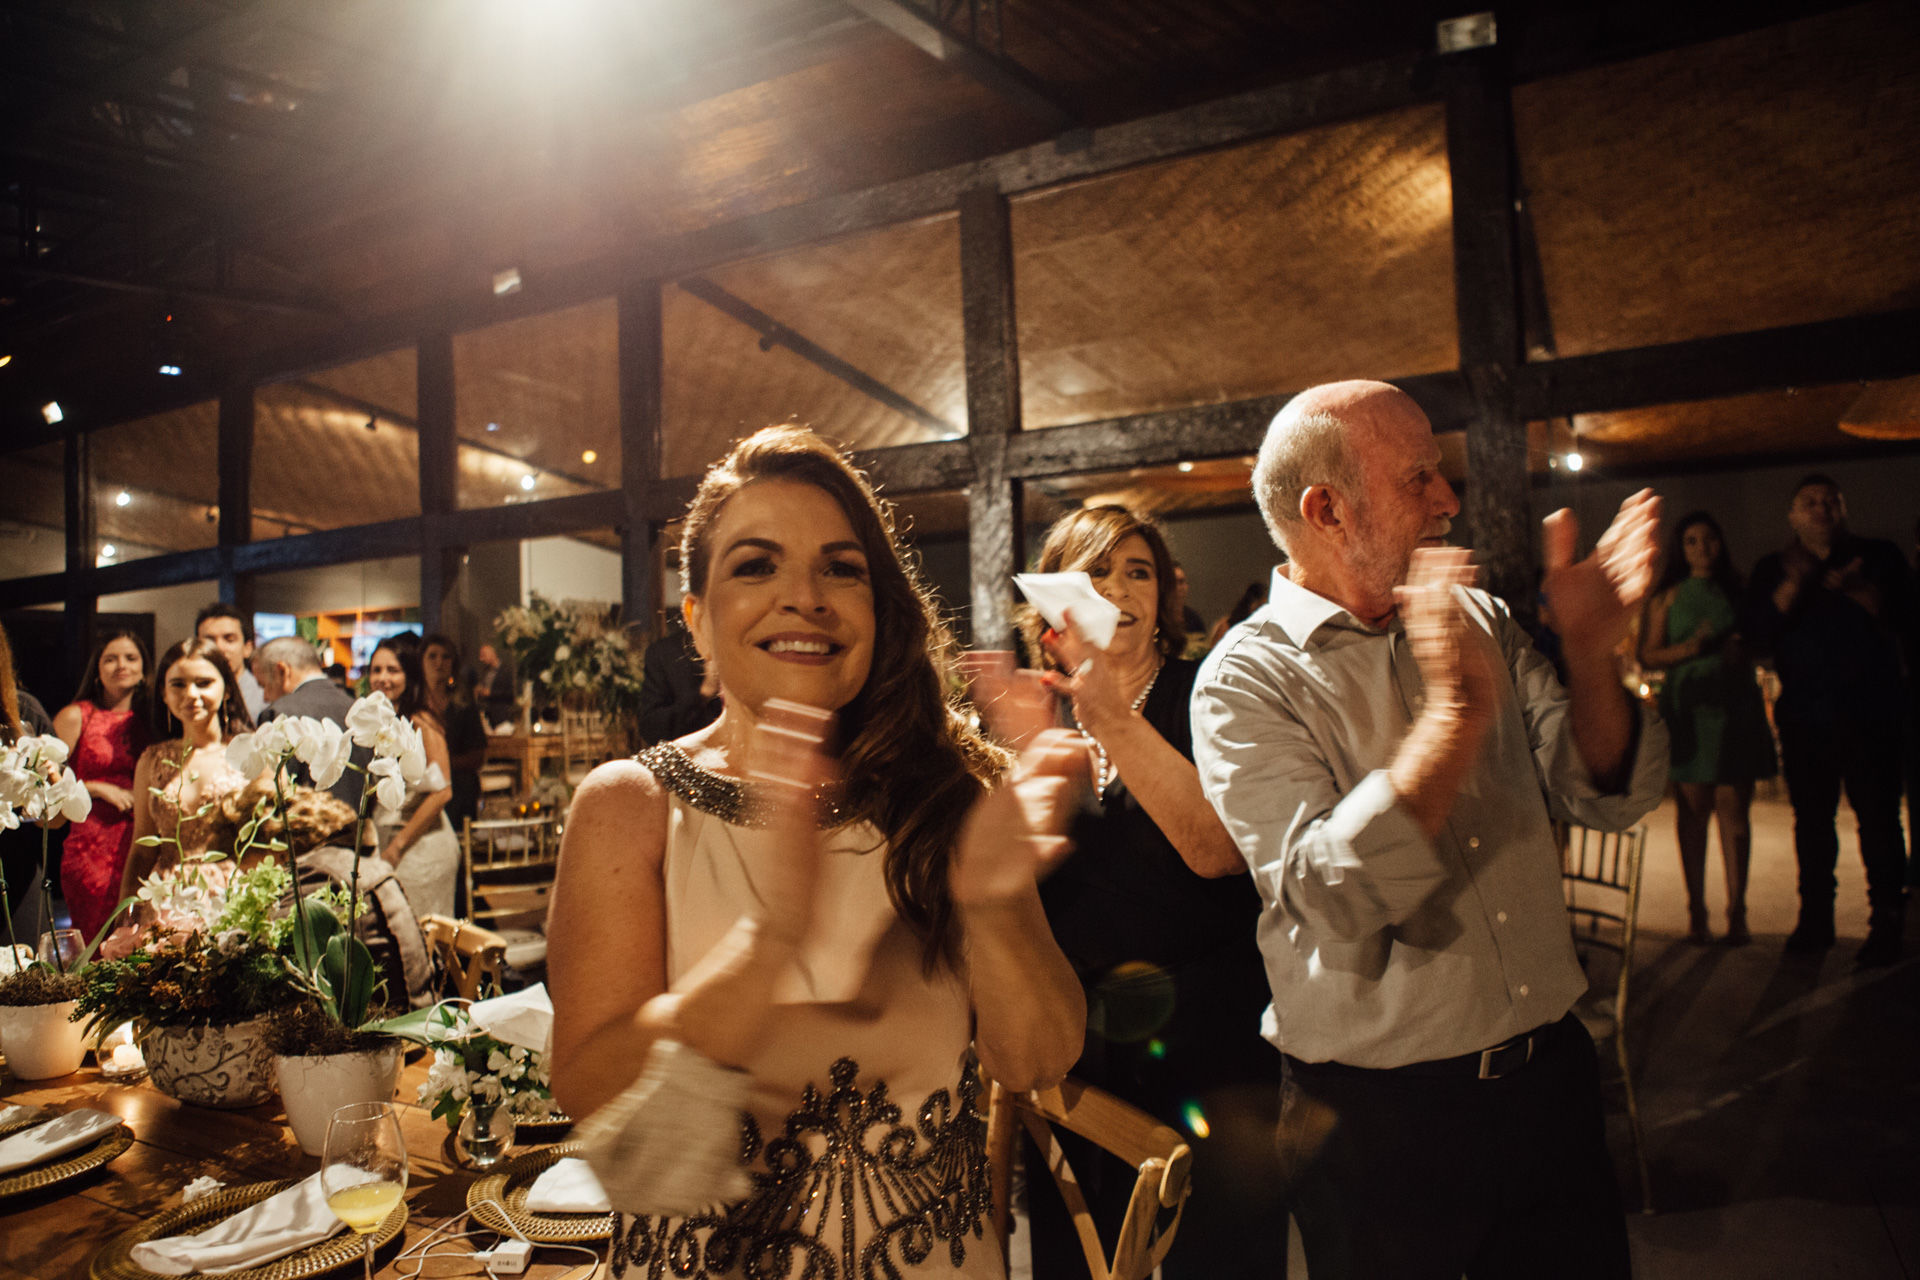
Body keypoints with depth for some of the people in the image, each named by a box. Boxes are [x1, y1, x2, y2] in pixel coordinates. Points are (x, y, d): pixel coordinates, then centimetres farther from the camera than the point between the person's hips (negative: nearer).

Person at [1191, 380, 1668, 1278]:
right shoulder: (1245, 680, -14)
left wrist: (1590, 656, -14)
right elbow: (1335, 898, -25)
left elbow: (1611, 797, 2)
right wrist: (1459, 710, -29)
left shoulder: (1483, 624, 4)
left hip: (1550, 1076, 6)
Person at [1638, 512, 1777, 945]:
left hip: (1735, 703, 1)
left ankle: (1737, 910, 1)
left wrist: (1741, 649, -4)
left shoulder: (1738, 592, 14)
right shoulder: (1667, 596, 9)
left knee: (1732, 807, -4)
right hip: (1688, 705, -1)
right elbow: (1648, 654, 5)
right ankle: (1696, 909, 6)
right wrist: (1687, 649, -12)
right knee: (1692, 807, 0)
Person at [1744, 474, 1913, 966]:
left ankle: (1887, 923, 6)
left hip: (1871, 712, -1)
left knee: (1878, 817, -3)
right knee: (1811, 819, 7)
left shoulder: (1878, 557, 7)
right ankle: (1816, 920, 17)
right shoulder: (1773, 569, 9)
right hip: (1804, 715, 2)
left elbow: (1903, 621, -5)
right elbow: (1760, 635, -5)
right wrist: (1793, 583, -16)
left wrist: (1854, 589, -20)